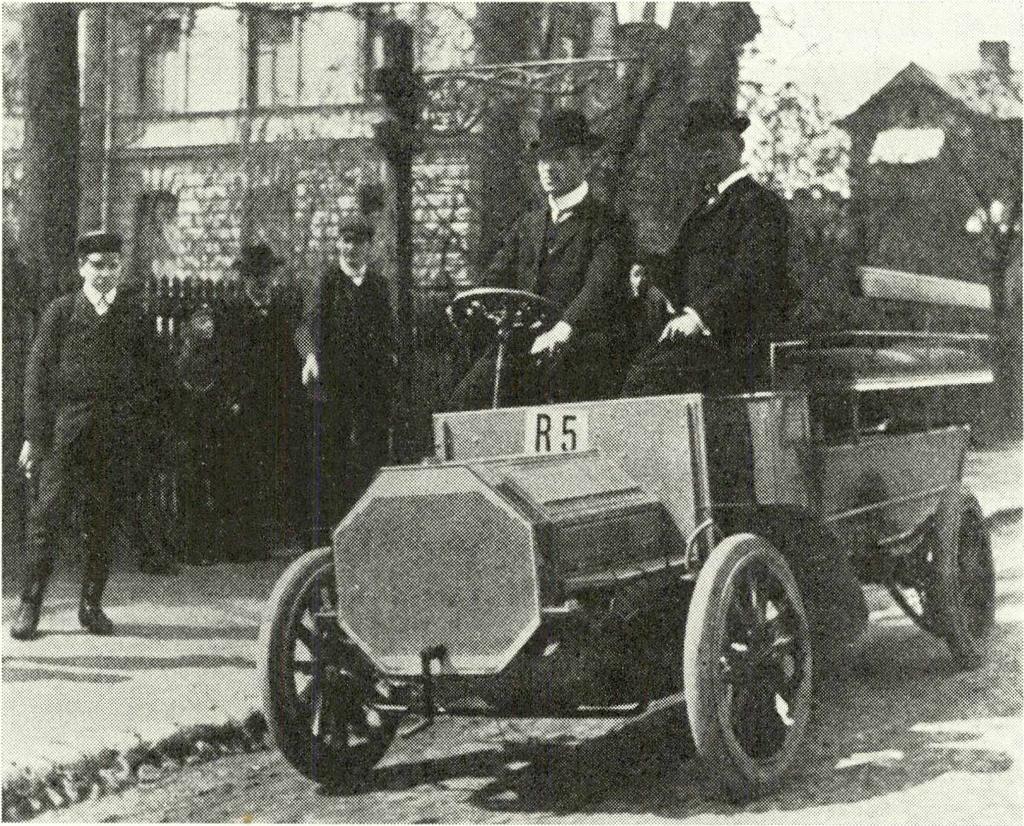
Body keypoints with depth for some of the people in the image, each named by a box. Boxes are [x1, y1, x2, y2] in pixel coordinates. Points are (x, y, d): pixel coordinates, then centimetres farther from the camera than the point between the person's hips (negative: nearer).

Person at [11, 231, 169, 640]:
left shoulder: (132, 311, 9)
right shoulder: (61, 311, 3)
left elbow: (149, 371, 11)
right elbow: (37, 374, 1)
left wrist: (149, 421, 1)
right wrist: (34, 434, -5)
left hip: (118, 433, 2)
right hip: (66, 429, -2)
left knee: (104, 522, 7)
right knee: (48, 516, -4)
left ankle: (92, 605, 17)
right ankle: (30, 605, 3)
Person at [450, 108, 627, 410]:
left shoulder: (603, 224, 3)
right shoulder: (527, 224, 22)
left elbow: (601, 289, -13)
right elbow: (494, 280, 13)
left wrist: (562, 329, -32)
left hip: (579, 348, -4)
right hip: (521, 347, 5)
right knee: (467, 396, -19)